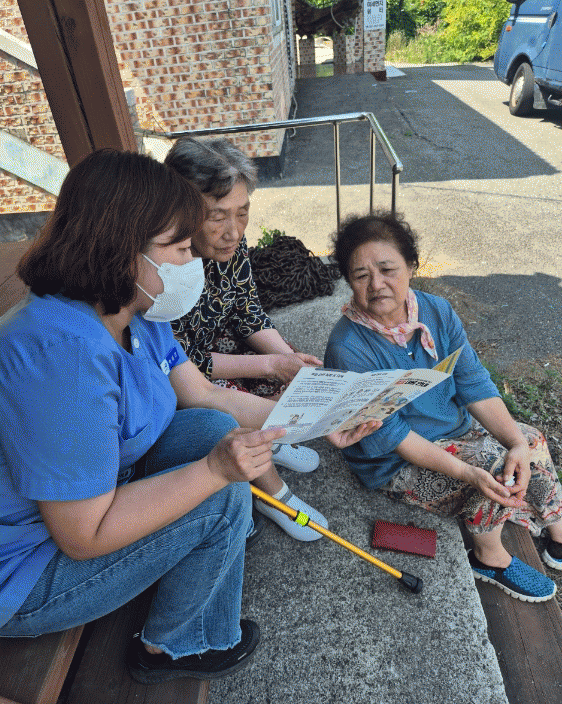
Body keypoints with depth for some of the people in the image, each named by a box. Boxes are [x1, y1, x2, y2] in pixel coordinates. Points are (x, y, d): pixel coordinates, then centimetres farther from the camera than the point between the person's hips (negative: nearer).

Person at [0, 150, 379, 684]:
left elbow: (206, 396, 0)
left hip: (98, 493, 8)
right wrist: (214, 469, -32)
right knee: (225, 498, -19)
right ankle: (169, 648, 9)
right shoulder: (65, 350, -36)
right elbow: (86, 535, -30)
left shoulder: (136, 314, -5)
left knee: (217, 428, -5)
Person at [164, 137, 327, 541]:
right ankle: (273, 493, 4)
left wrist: (288, 356, -20)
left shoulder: (230, 243, -16)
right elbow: (179, 363, -28)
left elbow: (248, 313, -3)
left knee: (296, 376, -4)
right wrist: (269, 364, -27)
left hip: (214, 343, 6)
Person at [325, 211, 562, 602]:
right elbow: (389, 437, -26)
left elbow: (475, 385, -7)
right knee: (496, 468, -20)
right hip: (397, 464, -6)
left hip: (455, 426, 7)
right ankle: (489, 557, 10)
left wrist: (518, 443, -20)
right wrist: (466, 472, -31)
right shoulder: (347, 349, -29)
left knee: (530, 442, 4)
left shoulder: (437, 311, -10)